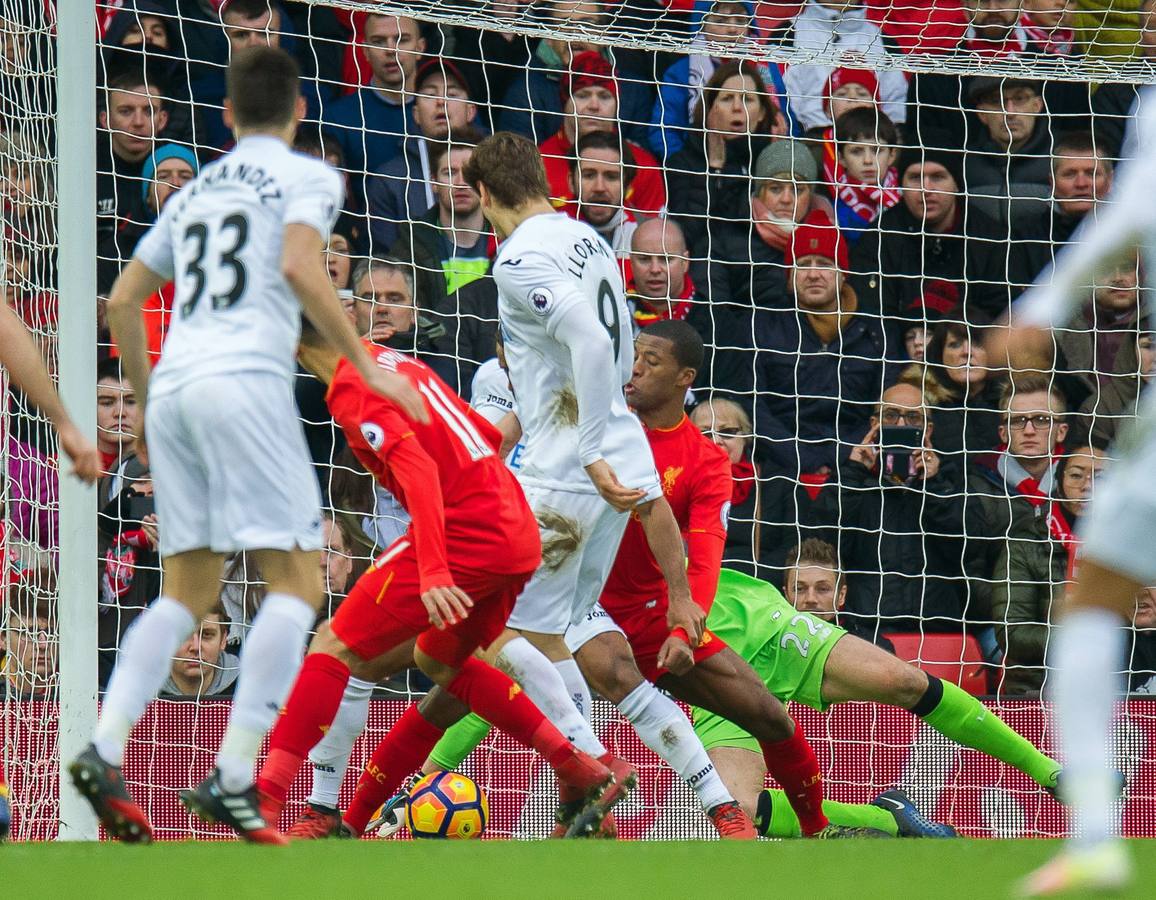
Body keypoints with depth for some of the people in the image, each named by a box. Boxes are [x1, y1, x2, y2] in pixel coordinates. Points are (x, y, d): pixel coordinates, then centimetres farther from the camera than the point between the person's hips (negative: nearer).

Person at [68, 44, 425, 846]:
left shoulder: (195, 192, 25)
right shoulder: (306, 177, 7)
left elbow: (122, 303, 25)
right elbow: (300, 267, -11)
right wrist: (366, 366, -9)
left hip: (174, 388, 6)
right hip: (246, 376, -6)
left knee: (189, 591, 12)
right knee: (296, 582, -4)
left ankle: (104, 751, -6)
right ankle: (234, 777, -17)